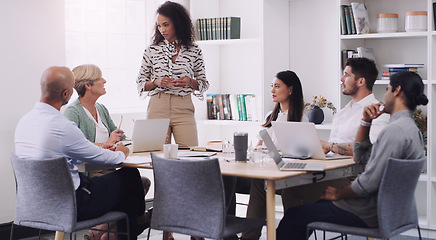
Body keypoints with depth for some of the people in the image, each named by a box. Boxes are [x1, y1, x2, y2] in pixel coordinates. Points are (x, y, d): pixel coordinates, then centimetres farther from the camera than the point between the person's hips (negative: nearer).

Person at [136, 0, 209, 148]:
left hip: (184, 109, 0)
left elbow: (204, 84, 12)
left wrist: (190, 82, -8)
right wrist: (156, 82, -8)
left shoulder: (194, 51, 7)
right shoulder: (152, 50, 8)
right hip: (157, 108, 0)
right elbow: (140, 83, 11)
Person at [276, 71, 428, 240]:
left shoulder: (395, 130, -21)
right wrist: (366, 122, 8)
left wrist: (339, 194, -9)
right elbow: (361, 157, 20)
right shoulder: (410, 129, 13)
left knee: (294, 216, -2)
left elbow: (369, 183, -26)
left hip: (367, 214, -10)